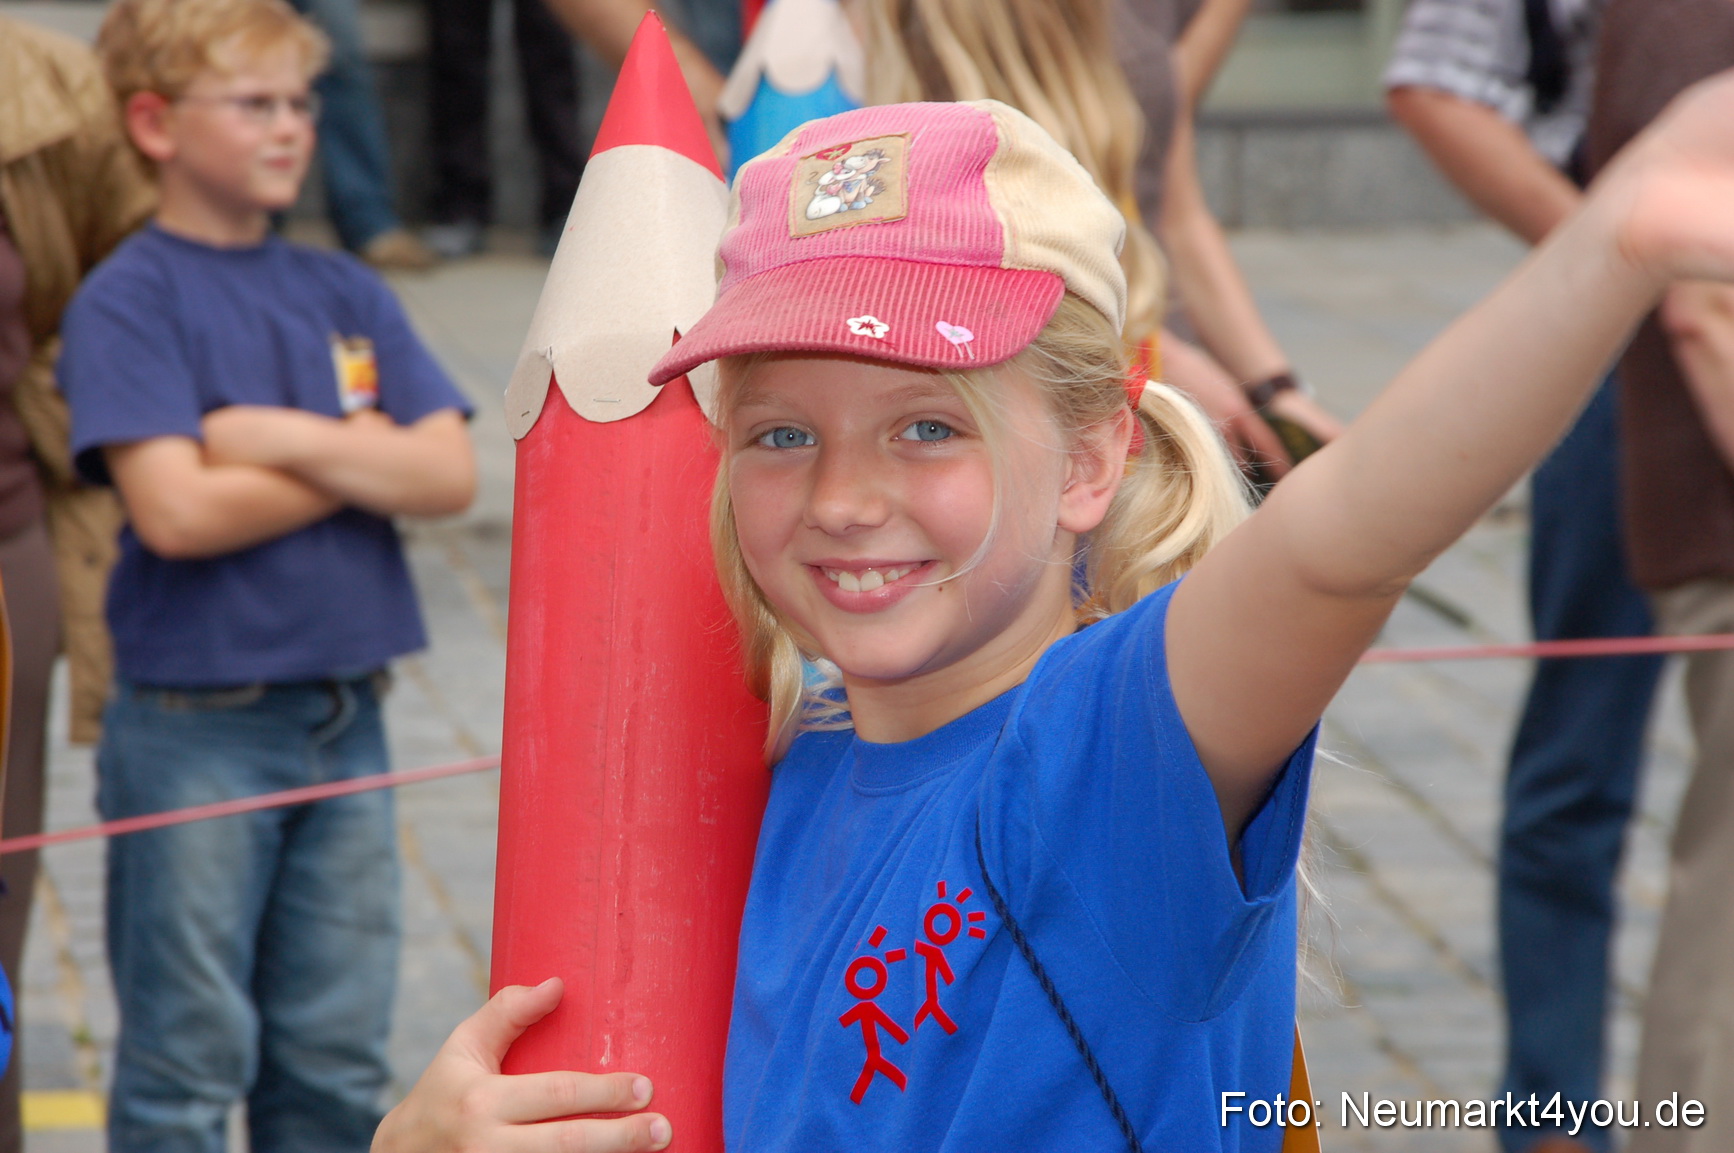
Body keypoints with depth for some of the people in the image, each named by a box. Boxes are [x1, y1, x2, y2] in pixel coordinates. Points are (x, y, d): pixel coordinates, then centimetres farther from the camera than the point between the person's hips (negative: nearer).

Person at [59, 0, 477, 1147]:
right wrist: (361, 453, -7)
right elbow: (177, 511, -18)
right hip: (193, 733, -5)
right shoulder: (129, 300, -7)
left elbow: (450, 475, -1)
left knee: (338, 1057, 11)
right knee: (189, 1061, 2)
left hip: (346, 718, 5)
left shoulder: (345, 293, 9)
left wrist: (285, 441, -13)